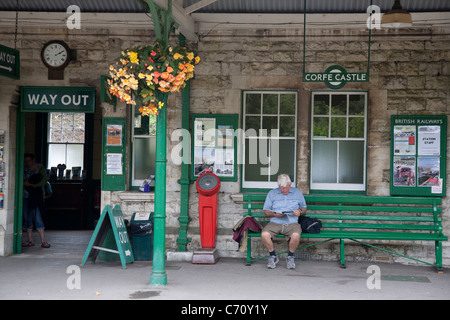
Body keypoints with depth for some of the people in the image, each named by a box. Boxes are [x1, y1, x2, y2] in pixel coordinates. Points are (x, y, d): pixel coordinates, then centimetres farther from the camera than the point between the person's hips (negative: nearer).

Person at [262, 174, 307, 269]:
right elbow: (266, 211, 13)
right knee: (264, 234, -31)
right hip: (275, 223, 1)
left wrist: (300, 211, -4)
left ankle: (290, 257, -7)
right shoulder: (272, 193, 15)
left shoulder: (297, 192, 17)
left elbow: (304, 208, 20)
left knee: (296, 235, -36)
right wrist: (274, 214, -8)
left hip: (292, 223, -1)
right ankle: (273, 256, -5)